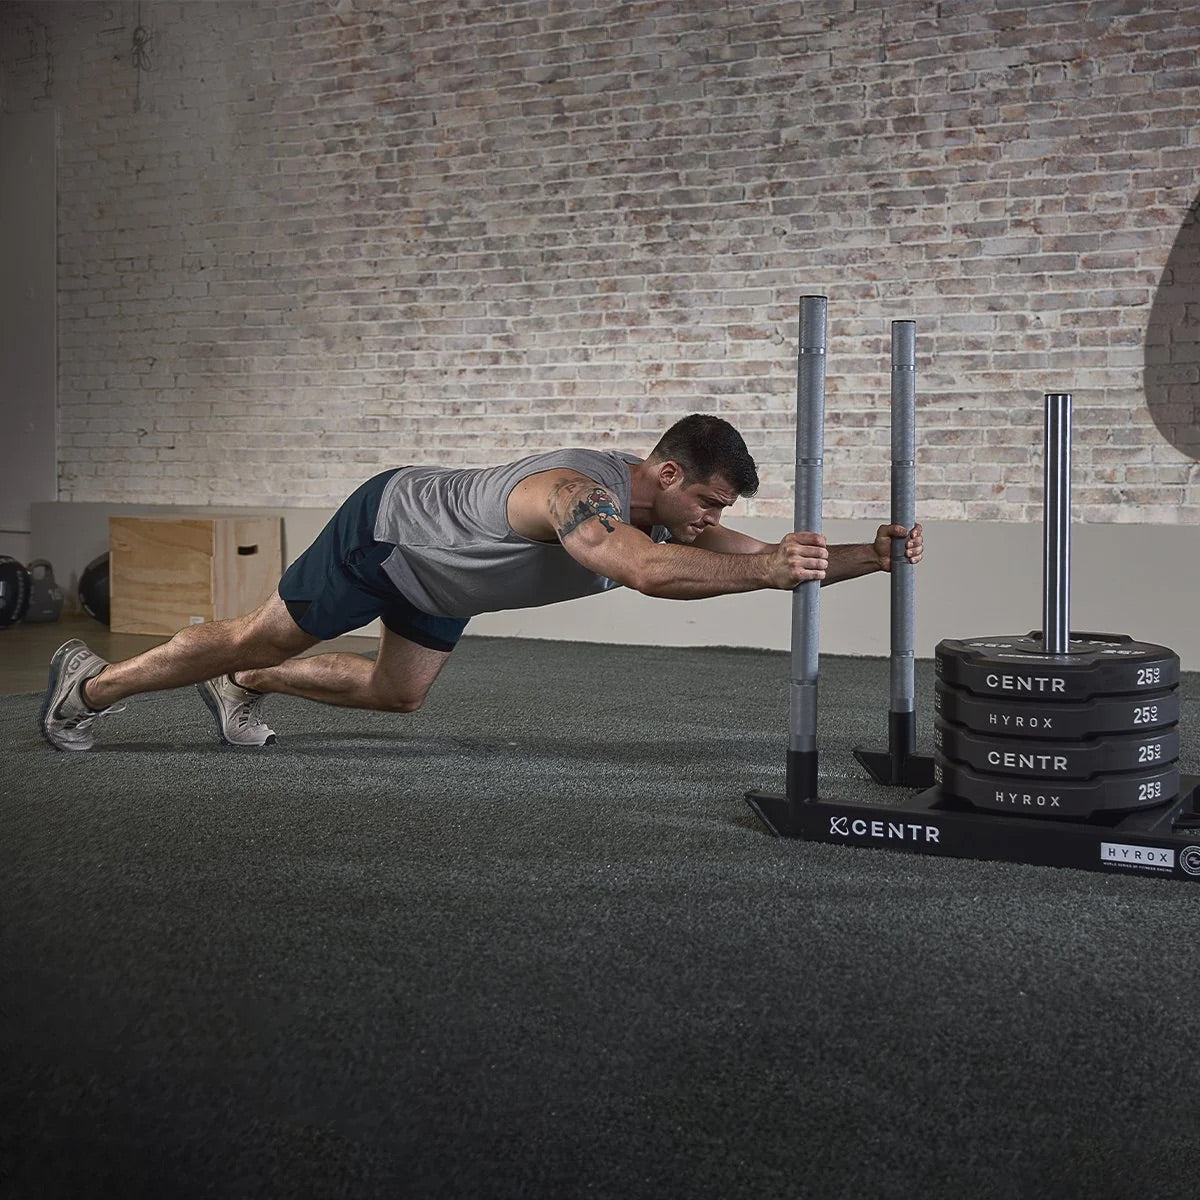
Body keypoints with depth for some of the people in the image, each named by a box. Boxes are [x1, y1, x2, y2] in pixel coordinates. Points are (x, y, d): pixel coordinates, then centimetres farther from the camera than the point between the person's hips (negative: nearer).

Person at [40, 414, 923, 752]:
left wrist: (871, 557, -22)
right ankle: (90, 685, 24)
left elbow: (767, 560, -10)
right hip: (384, 530, -9)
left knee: (398, 695, 19)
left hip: (435, 572, 9)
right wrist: (767, 567, -62)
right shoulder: (578, 491, -40)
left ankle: (242, 688, 38)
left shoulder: (668, 509, -12)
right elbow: (646, 571, -60)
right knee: (259, 636, 4)